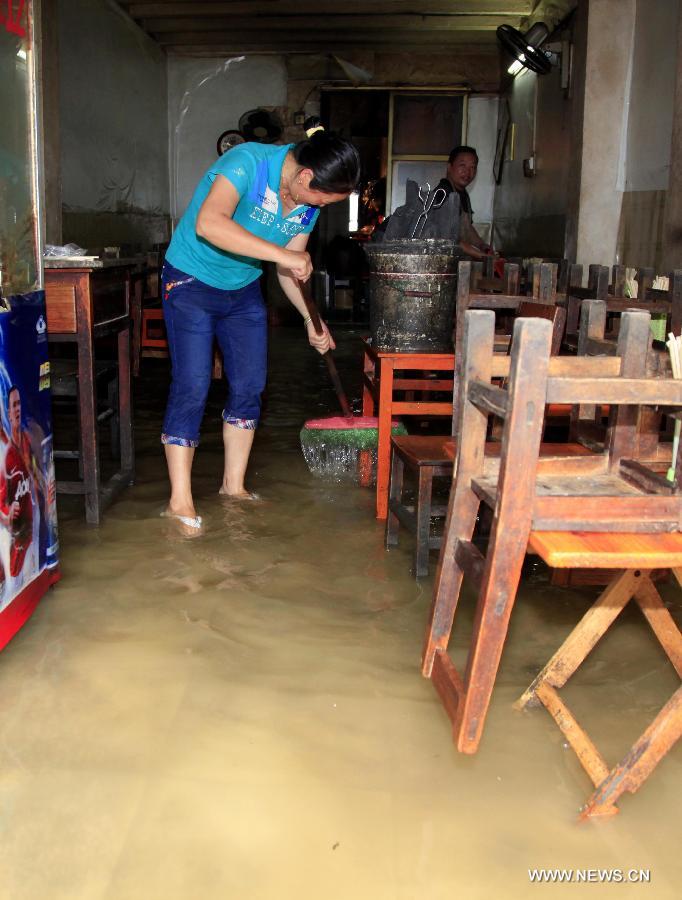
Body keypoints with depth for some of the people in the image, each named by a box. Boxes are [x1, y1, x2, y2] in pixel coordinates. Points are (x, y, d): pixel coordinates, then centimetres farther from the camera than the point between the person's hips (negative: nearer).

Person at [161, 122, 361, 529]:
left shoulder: (308, 204, -4)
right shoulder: (248, 161, -27)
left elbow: (293, 266, 7)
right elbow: (209, 223, -43)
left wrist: (311, 319, -1)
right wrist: (282, 254, -43)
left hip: (244, 289, 7)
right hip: (192, 282, -7)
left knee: (250, 385, 5)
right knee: (192, 386, -10)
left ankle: (234, 486, 19)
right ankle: (180, 500, -3)